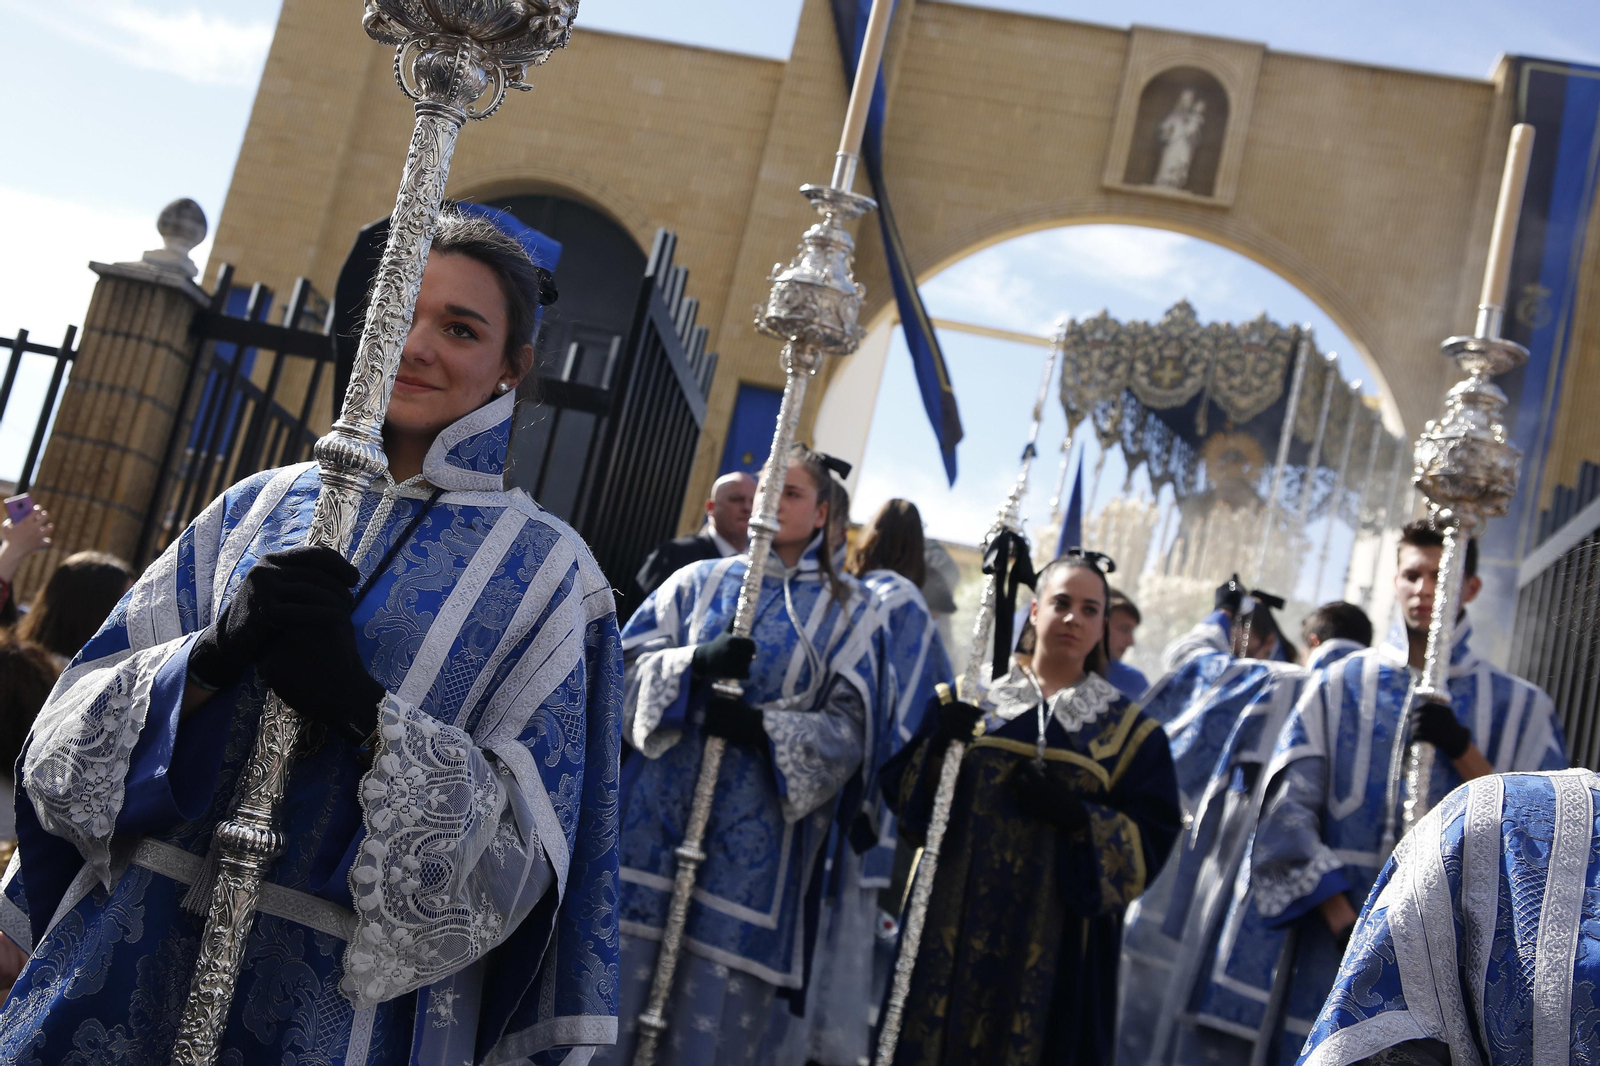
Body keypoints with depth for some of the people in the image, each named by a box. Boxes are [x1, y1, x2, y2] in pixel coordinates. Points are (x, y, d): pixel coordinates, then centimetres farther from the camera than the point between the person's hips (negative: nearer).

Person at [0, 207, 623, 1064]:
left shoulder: (543, 568, -4)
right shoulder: (261, 504, 5)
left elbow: (520, 841, -11)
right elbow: (71, 741, 1)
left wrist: (361, 706, -24)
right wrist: (212, 654, -18)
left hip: (338, 995, -3)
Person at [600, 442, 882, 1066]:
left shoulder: (846, 610, 8)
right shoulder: (700, 580, 13)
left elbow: (849, 728, 0)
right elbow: (626, 665, 5)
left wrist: (763, 727, -15)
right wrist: (693, 662, -14)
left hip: (755, 828, -1)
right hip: (657, 805, 2)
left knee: (712, 1014, -1)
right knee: (617, 987, -1)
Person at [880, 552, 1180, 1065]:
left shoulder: (1129, 728, 4)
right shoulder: (976, 698, 7)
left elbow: (1150, 840, -1)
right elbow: (904, 789, 3)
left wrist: (1078, 816, -18)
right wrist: (939, 748, -17)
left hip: (1058, 936, -1)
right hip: (955, 919, 1)